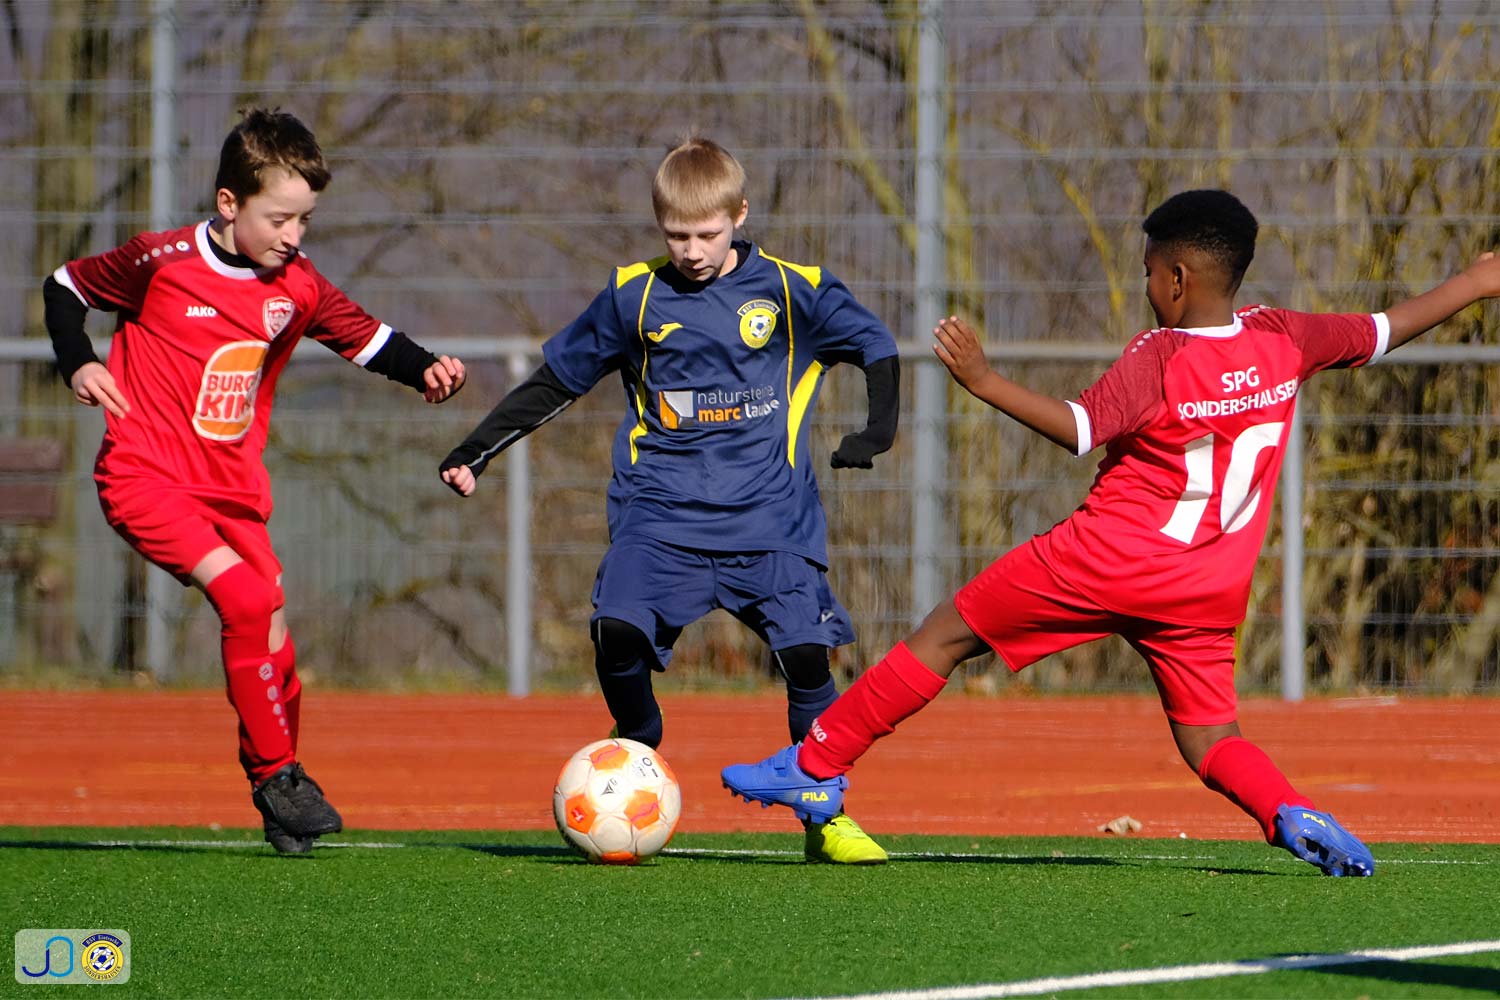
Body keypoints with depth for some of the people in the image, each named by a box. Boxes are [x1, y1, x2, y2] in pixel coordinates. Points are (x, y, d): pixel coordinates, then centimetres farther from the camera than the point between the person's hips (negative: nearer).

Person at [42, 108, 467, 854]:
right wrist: (77, 365, -9)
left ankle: (282, 814, 17)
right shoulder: (162, 261, -10)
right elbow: (65, 288, 5)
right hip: (145, 476, -6)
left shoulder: (296, 286, 2)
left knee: (270, 636, 2)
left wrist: (425, 370, -6)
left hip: (234, 490, 6)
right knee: (247, 598, -24)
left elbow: (365, 338, 13)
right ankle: (275, 774, -12)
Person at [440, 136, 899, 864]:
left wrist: (877, 429, -4)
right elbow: (557, 377, 14)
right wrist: (477, 449, 10)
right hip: (660, 510, 1)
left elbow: (875, 347, 13)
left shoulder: (794, 291, 2)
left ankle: (826, 817, 4)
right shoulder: (634, 297, 6)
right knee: (617, 632, -22)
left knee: (805, 649, -13)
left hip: (768, 514, -1)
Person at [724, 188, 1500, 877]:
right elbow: (1385, 331, 14)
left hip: (1108, 557, -5)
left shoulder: (1159, 357, -13)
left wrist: (984, 381, -20)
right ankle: (1292, 814, -22)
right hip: (1210, 590, 5)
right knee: (1211, 742, 10)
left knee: (946, 635, 6)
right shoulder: (1282, 340, 3)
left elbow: (1078, 429, -22)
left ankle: (815, 767, 9)